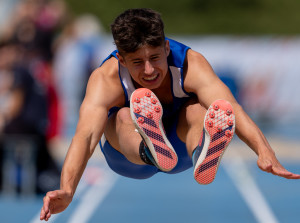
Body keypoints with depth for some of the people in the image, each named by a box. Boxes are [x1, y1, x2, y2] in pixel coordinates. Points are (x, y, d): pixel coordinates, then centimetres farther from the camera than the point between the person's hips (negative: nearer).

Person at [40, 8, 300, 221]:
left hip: (181, 145, 1)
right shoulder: (106, 79, -31)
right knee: (124, 116, -35)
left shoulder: (191, 64, -30)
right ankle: (151, 151, -71)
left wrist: (265, 153, -64)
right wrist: (67, 191, -65)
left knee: (198, 107, -32)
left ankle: (204, 155, -67)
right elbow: (85, 136, -47)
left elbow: (234, 110, -46)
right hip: (128, 154, -1)